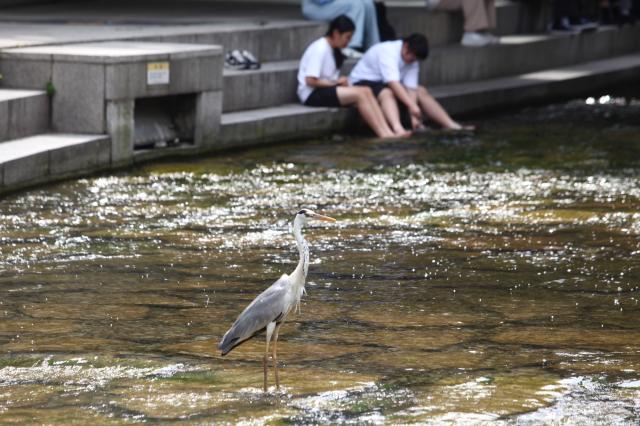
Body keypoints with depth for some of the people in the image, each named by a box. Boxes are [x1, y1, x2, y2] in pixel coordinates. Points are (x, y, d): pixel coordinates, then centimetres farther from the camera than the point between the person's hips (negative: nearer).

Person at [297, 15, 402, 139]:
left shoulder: (333, 49, 15)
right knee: (359, 94, -22)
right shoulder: (319, 49, -15)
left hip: (328, 88, 9)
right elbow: (310, 81, -21)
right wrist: (336, 82, -12)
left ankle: (387, 132, -24)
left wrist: (340, 82, -7)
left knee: (366, 91, -11)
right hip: (312, 94, -9)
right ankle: (382, 133, -24)